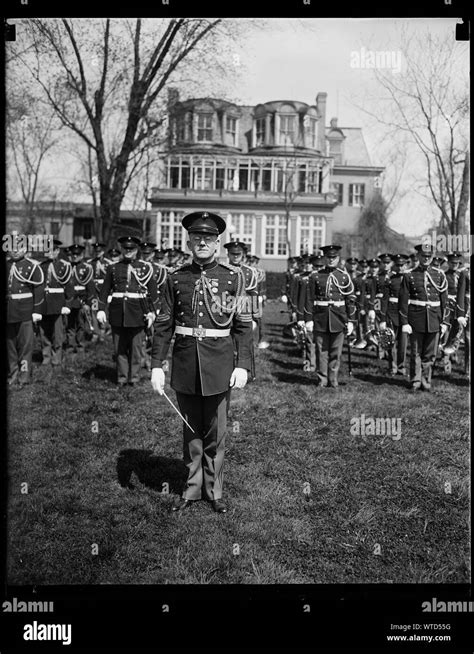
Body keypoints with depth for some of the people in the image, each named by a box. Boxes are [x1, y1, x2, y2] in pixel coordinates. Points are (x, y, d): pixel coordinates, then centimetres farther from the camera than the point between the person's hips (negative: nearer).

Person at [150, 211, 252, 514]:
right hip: (185, 366, 2)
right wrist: (157, 365, -1)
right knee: (191, 431, 13)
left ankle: (214, 490, 24)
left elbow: (243, 326, -2)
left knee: (215, 433, 8)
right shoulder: (177, 278, 4)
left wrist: (243, 366, -9)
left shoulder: (233, 277, -1)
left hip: (219, 365, -2)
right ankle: (193, 488, 27)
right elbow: (164, 325, 4)